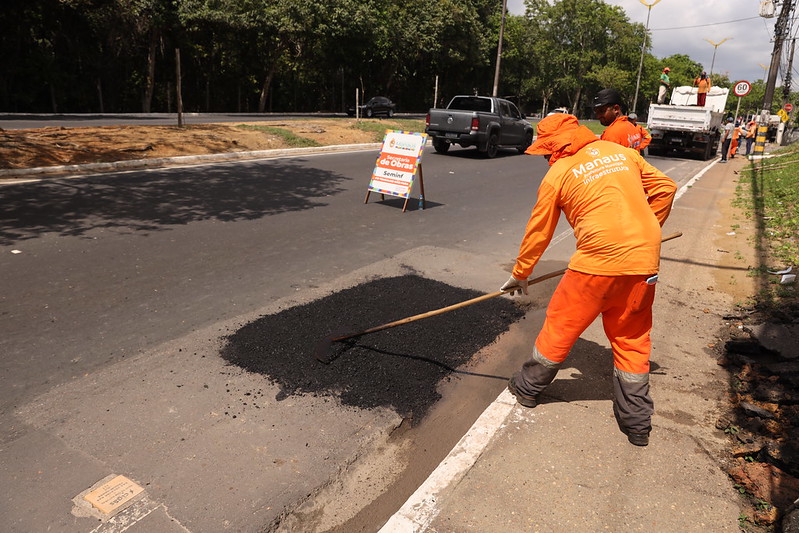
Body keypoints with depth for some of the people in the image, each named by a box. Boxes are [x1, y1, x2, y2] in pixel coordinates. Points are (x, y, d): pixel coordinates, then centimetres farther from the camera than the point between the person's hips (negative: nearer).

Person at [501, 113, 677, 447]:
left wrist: (519, 275, 18)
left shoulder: (557, 174, 1)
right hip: (644, 262, 5)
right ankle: (637, 424, 24)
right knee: (632, 338, 16)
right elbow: (665, 188, 16)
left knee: (561, 326, 13)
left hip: (598, 262, -5)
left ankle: (528, 388, 31)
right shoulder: (623, 152, 13)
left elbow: (538, 233, 7)